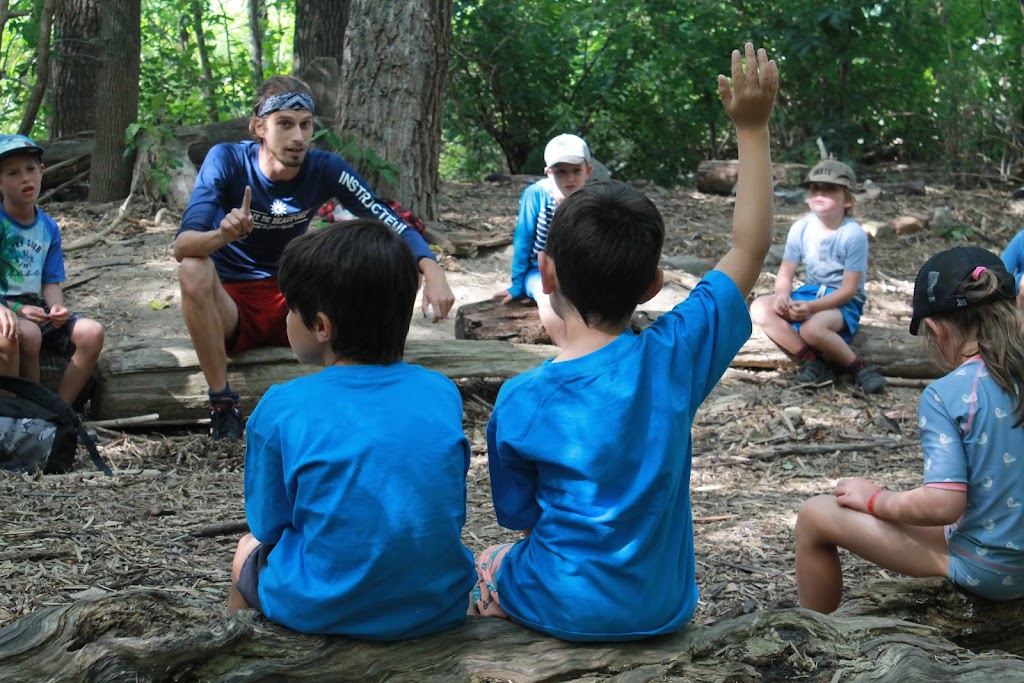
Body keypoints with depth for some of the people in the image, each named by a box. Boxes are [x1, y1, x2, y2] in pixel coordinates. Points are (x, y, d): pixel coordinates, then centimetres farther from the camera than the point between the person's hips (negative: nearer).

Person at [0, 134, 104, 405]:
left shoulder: (49, 228, 9)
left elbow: (51, 282, 7)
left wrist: (57, 307, -14)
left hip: (35, 308, 6)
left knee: (92, 332, -16)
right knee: (27, 334, -38)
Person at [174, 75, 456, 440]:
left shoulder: (324, 168, -11)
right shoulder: (227, 160, -18)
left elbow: (390, 223, -18)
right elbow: (182, 246, -27)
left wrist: (432, 271, -37)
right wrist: (223, 235, -49)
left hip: (289, 300, 2)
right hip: (228, 306, -2)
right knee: (193, 269, -35)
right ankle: (223, 404, -24)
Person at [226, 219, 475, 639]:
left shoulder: (281, 409, -14)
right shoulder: (442, 393, -3)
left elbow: (269, 525, -2)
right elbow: (451, 512, 9)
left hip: (322, 612, -3)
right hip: (441, 605, 4)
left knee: (248, 550, 27)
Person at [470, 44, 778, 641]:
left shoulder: (519, 402, -17)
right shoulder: (673, 357, -13)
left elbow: (524, 517, -4)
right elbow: (750, 249, -4)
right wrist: (753, 127, 0)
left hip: (566, 611, -3)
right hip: (666, 609, 3)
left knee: (483, 570, 29)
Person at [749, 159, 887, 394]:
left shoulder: (853, 234, -16)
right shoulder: (801, 228, -1)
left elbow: (849, 289, -17)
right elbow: (785, 272, 2)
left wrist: (811, 307, -29)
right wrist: (783, 295, -23)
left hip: (843, 302, -6)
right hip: (809, 293, 6)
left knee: (812, 327, -38)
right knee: (760, 308, -20)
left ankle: (858, 369, -14)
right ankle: (813, 362, -18)